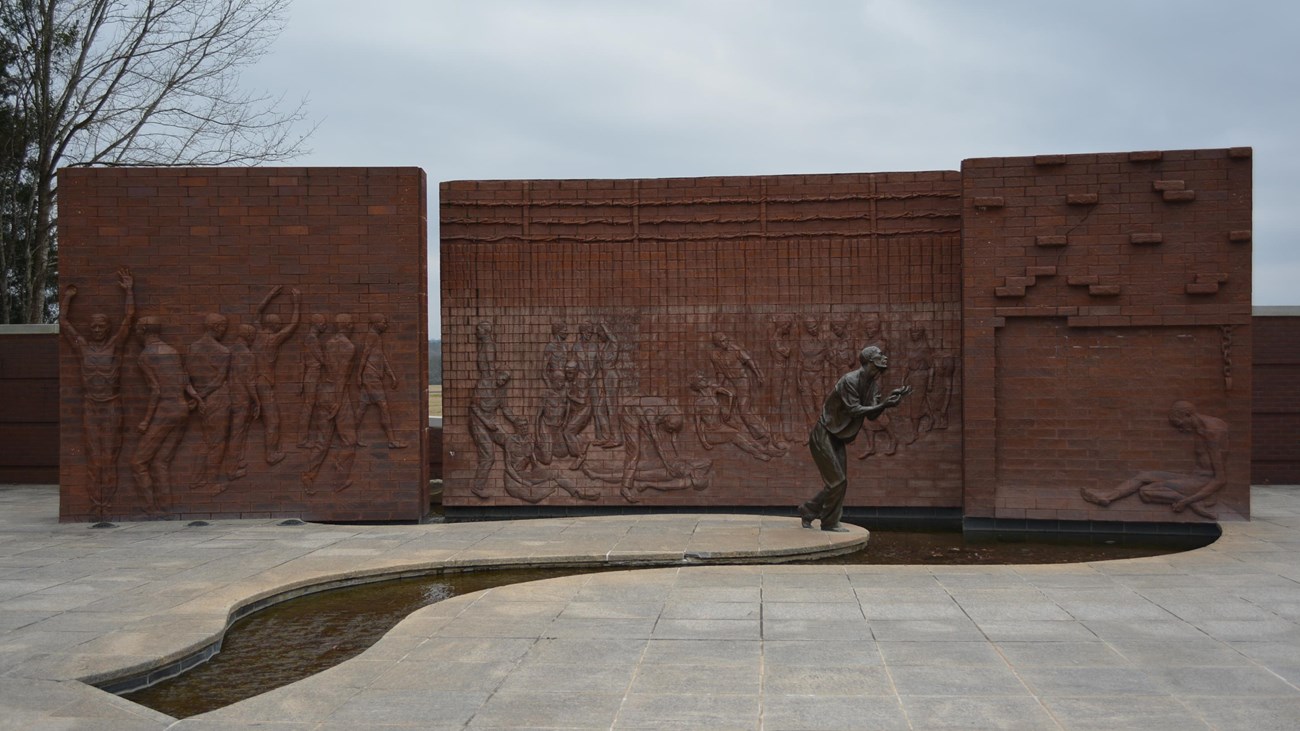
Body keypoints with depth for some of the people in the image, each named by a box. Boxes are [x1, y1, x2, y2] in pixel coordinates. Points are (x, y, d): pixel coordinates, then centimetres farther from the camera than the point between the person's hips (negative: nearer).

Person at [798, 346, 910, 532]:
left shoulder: (873, 383, 5)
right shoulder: (850, 380, -21)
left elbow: (872, 415, -2)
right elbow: (854, 410, -26)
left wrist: (891, 398, -14)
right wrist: (883, 405, -31)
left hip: (837, 438, 9)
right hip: (823, 435, -9)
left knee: (839, 481, 9)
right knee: (837, 481, -8)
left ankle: (807, 511, 21)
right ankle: (829, 522, 5)